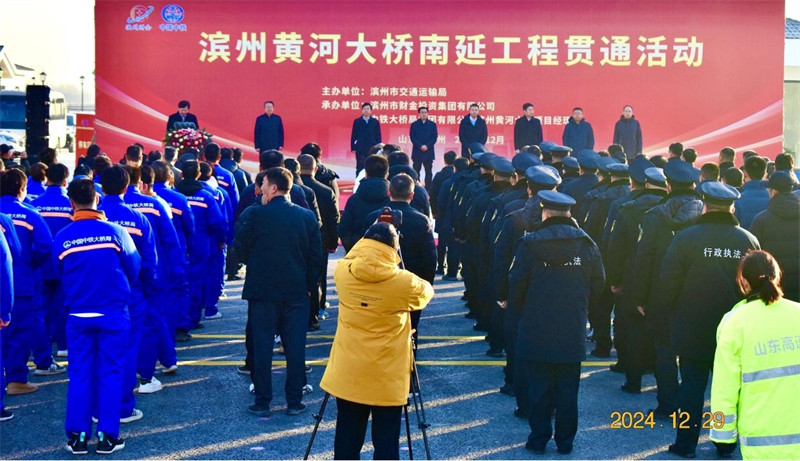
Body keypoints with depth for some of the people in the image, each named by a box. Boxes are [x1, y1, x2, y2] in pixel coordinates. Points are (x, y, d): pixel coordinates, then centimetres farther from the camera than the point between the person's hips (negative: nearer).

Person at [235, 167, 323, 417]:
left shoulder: (254, 215, -11)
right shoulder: (307, 216, -1)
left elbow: (241, 251, -2)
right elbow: (316, 256, 1)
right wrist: (310, 285, 11)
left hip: (262, 291, -2)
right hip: (297, 292, 3)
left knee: (262, 347, 6)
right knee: (295, 348, 8)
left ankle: (262, 403, 10)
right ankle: (294, 402, 12)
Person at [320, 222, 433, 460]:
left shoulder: (342, 271, -6)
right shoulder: (403, 282, -14)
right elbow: (426, 292, 9)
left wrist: (365, 245, 18)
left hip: (348, 373, 3)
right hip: (387, 378, -3)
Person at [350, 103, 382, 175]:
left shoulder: (375, 122, 5)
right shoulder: (357, 121, 4)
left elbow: (378, 136, 6)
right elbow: (353, 136, 4)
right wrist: (353, 148, -2)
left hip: (372, 149, 0)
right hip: (360, 149, 0)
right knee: (360, 168, 0)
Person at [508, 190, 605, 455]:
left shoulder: (529, 244, -10)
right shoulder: (587, 244, -1)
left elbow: (516, 286, -8)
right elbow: (598, 286, 4)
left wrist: (520, 311, 10)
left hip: (536, 331, -2)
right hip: (572, 332, 2)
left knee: (538, 387, 8)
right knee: (567, 389, 11)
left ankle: (539, 440, 15)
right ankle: (565, 441, 18)